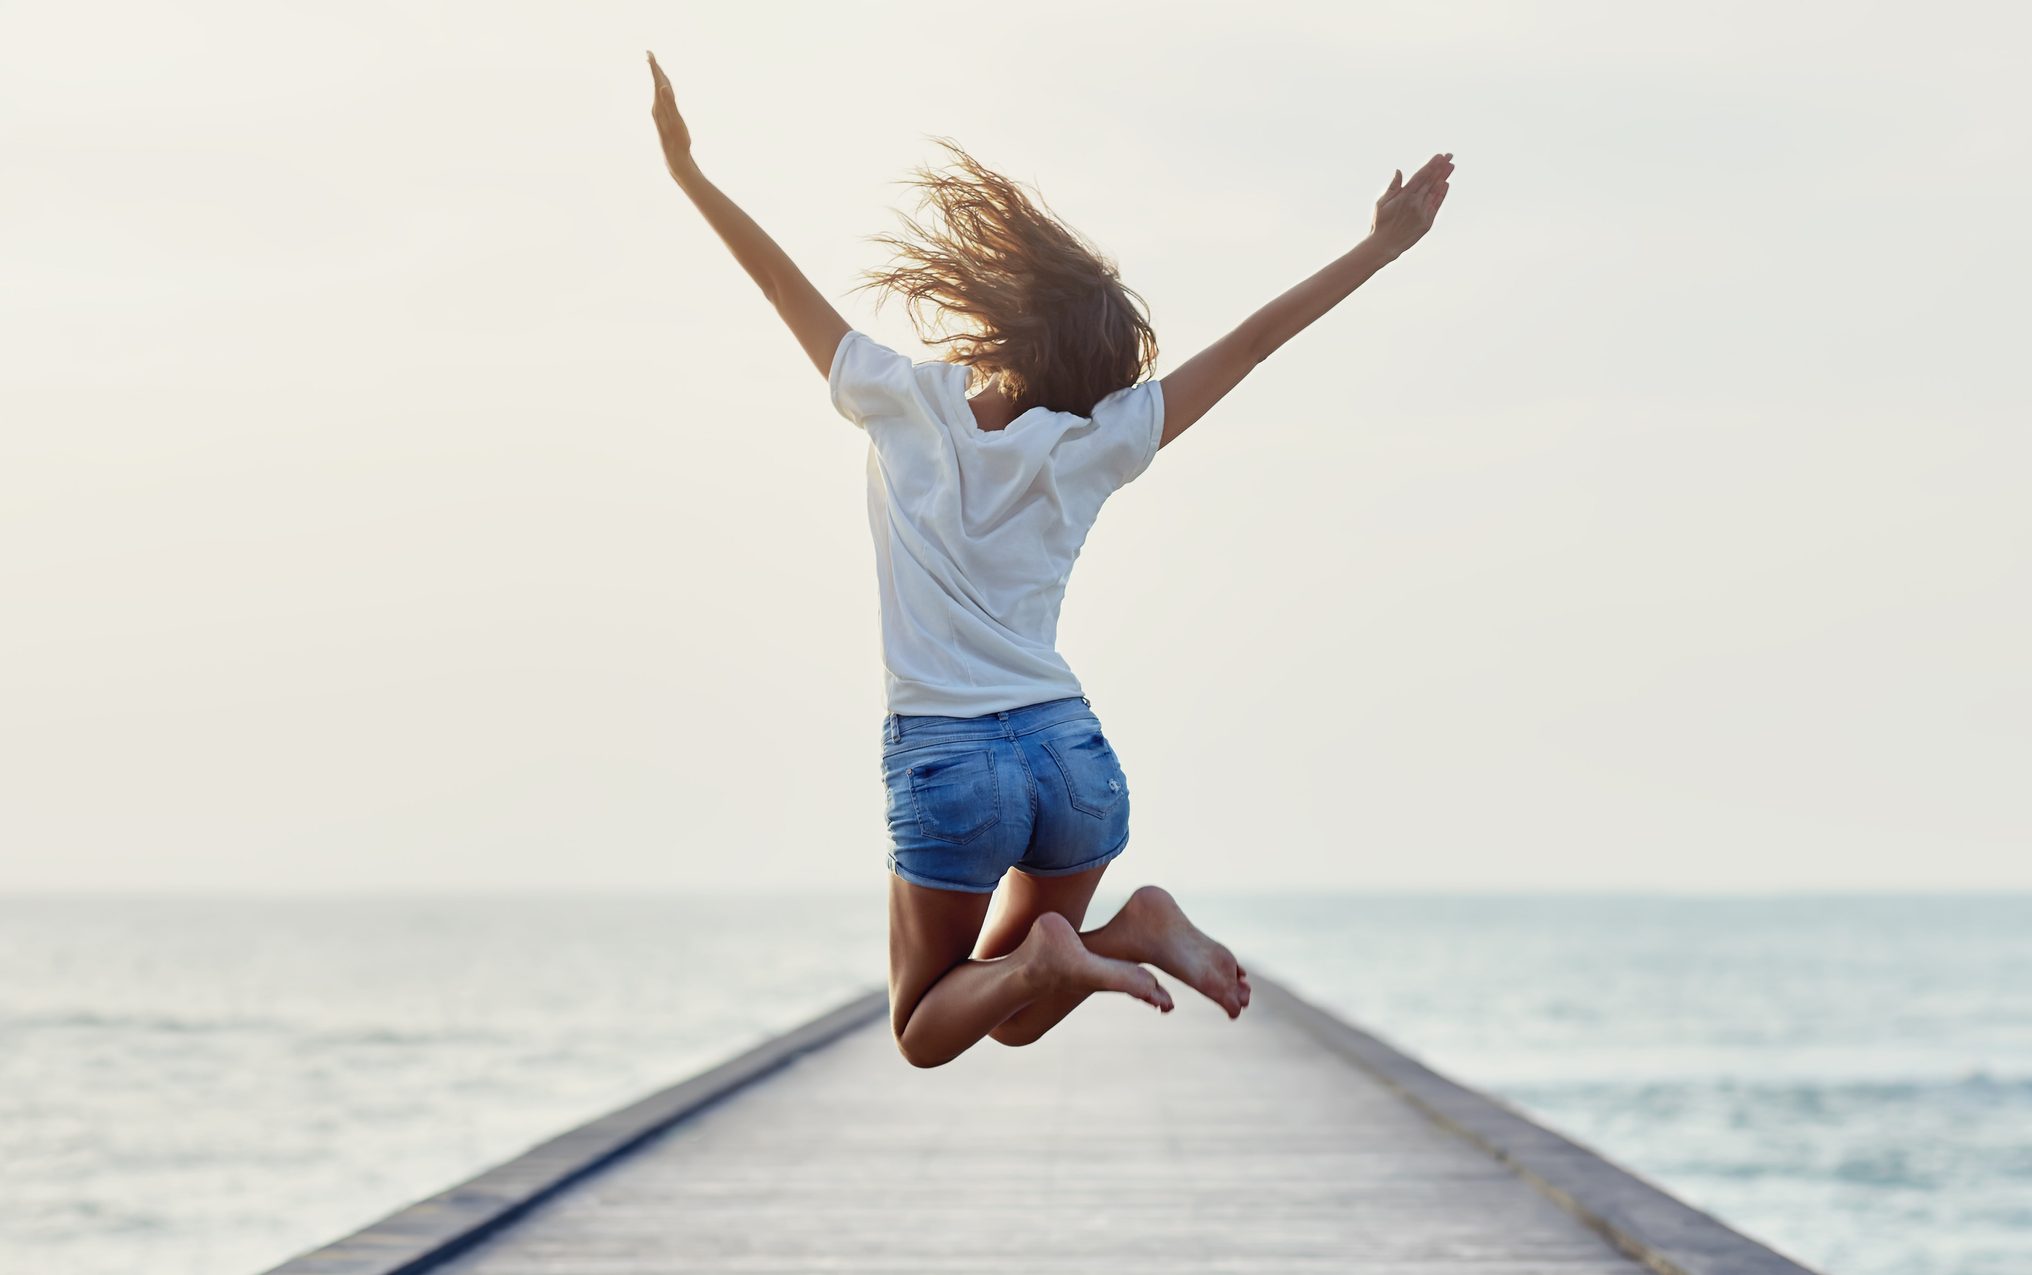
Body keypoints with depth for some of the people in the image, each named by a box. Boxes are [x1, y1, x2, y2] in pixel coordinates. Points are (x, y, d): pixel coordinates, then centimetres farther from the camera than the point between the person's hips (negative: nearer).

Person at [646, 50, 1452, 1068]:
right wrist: (1380, 247, 10)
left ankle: (1044, 954, -19)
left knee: (926, 1034, 12)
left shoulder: (902, 404, -3)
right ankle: (1130, 930, -10)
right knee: (1011, 1019, 20)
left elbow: (779, 280, 5)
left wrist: (686, 168, 16)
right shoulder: (1092, 449, 1)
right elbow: (1251, 341, 4)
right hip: (1073, 754, 3)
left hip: (944, 761, -3)